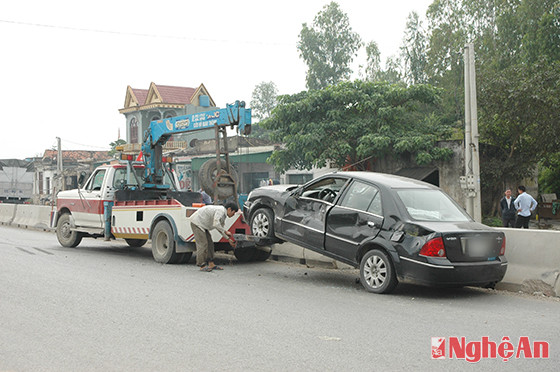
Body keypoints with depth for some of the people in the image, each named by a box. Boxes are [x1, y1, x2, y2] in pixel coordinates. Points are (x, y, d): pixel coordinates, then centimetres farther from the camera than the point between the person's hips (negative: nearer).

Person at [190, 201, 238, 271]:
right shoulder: (220, 210, -21)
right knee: (202, 244, -13)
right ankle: (202, 265, -9)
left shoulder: (223, 214, 11)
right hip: (197, 222, -11)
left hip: (202, 224, 11)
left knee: (210, 243, 10)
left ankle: (211, 264, 13)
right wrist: (225, 231, -22)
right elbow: (216, 224, -34)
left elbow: (220, 228, 21)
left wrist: (228, 239, 19)